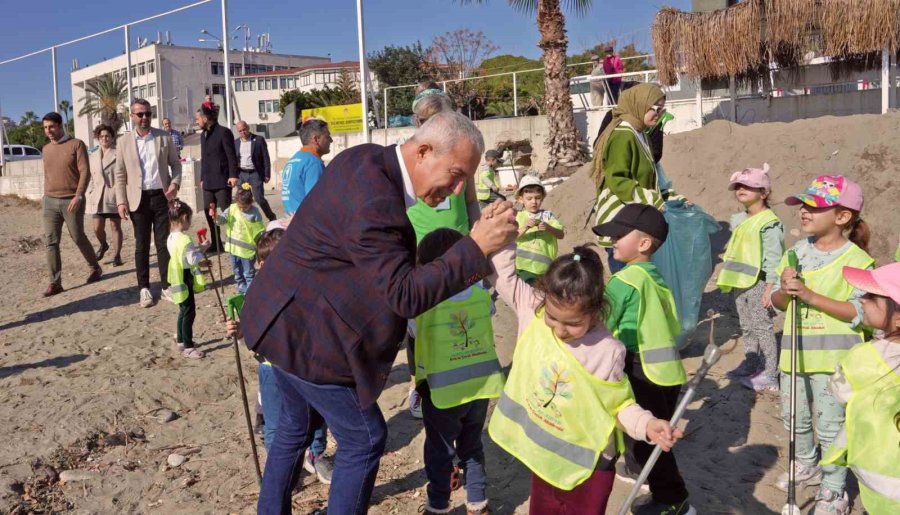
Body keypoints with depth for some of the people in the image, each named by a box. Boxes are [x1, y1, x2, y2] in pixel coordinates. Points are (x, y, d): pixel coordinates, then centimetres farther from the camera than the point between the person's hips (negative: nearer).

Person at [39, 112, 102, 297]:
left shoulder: (76, 144, -5)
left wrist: (78, 196, -19)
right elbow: (47, 175, 21)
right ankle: (55, 282, 0)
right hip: (50, 201, 5)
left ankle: (95, 268, 28)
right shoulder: (46, 149, 13)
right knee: (50, 241, -2)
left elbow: (85, 172, -11)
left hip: (71, 200, -5)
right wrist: (46, 196, 16)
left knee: (78, 238, 5)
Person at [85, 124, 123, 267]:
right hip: (98, 197, 4)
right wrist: (88, 196, 7)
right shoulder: (92, 157, 13)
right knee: (98, 228, 3)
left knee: (115, 226, 2)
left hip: (114, 196, -4)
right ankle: (103, 245, 33)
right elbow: (90, 178, 14)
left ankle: (117, 255, 12)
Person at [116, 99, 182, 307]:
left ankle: (166, 286, 11)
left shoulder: (164, 137, 4)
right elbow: (120, 175, 4)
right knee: (141, 245, 5)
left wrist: (175, 183, -10)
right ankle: (144, 289, 13)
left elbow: (175, 163, 9)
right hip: (138, 199, 0)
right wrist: (121, 201, -4)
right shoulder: (124, 142, 3)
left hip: (162, 196, 0)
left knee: (164, 243, 3)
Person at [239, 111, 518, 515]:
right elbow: (405, 296, -29)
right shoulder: (375, 203, -30)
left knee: (297, 424, 26)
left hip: (284, 320, 10)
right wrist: (476, 248, -30)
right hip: (307, 335, -10)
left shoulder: (365, 159, 0)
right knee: (364, 438, 5)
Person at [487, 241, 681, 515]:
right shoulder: (533, 311, -15)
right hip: (544, 456, 4)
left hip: (587, 466, -4)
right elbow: (505, 275, -5)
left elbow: (619, 405, -10)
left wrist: (647, 424, -27)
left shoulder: (608, 352, -22)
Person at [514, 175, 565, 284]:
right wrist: (525, 227, -27)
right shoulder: (519, 217, 2)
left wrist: (548, 228, -22)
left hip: (544, 266, 1)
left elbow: (561, 234, -2)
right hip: (525, 265, -1)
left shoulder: (547, 215, 4)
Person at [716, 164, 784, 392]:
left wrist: (770, 287, -21)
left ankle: (769, 375, 1)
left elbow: (773, 258, -17)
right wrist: (729, 276, 22)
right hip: (741, 283, 9)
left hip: (758, 282, -9)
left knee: (762, 327, -5)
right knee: (747, 327, 17)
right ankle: (750, 364, 30)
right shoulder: (740, 220, 15)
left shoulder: (769, 223, -14)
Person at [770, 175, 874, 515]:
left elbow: (859, 313, -18)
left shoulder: (856, 260, -12)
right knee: (794, 419, 20)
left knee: (830, 426, 0)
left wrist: (810, 295, -24)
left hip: (833, 357, -6)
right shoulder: (796, 253, 6)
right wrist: (786, 290, -15)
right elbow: (778, 302, 8)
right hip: (796, 353, 6)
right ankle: (807, 465, 43)